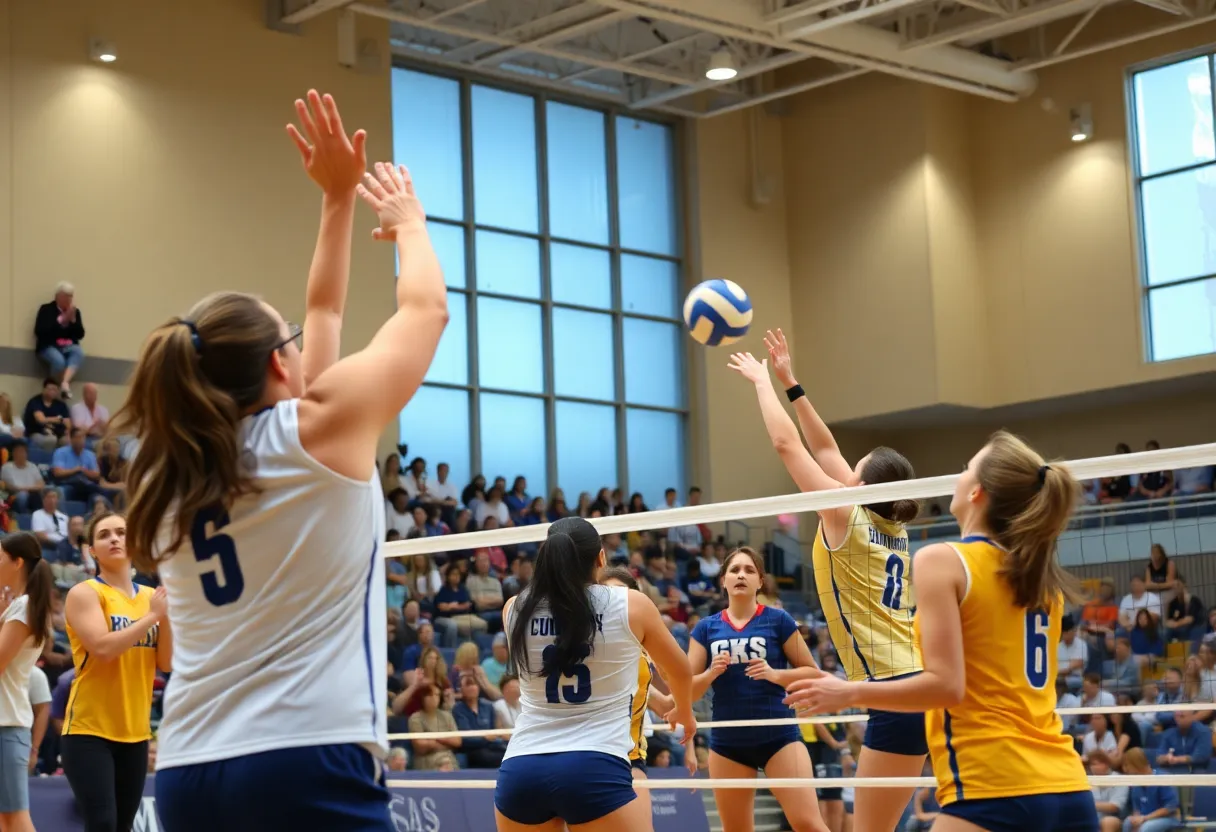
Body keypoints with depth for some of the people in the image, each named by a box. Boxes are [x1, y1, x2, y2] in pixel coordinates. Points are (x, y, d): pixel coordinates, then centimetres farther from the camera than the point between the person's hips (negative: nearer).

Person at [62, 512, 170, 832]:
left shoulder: (150, 596, 9)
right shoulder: (84, 593, -7)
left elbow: (166, 663, 3)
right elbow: (102, 648, -22)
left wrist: (166, 616, -11)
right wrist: (151, 615, -17)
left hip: (135, 732, 6)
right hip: (88, 729, -6)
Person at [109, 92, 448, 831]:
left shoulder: (178, 468, 14)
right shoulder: (321, 426, -3)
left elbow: (323, 316, 25)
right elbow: (427, 308, 13)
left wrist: (339, 199, 28)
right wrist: (408, 222, 31)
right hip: (307, 768, -7)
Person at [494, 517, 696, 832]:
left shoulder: (515, 609, 6)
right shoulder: (631, 606, 2)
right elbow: (679, 670, 22)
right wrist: (684, 712, 42)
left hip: (521, 768, 4)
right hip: (594, 770, -4)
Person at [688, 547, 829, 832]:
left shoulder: (778, 620, -1)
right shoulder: (706, 628, 5)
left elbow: (813, 673, 1)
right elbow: (687, 689, 5)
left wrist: (775, 674, -17)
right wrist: (712, 672, -15)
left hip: (778, 737, -3)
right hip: (727, 742, 3)